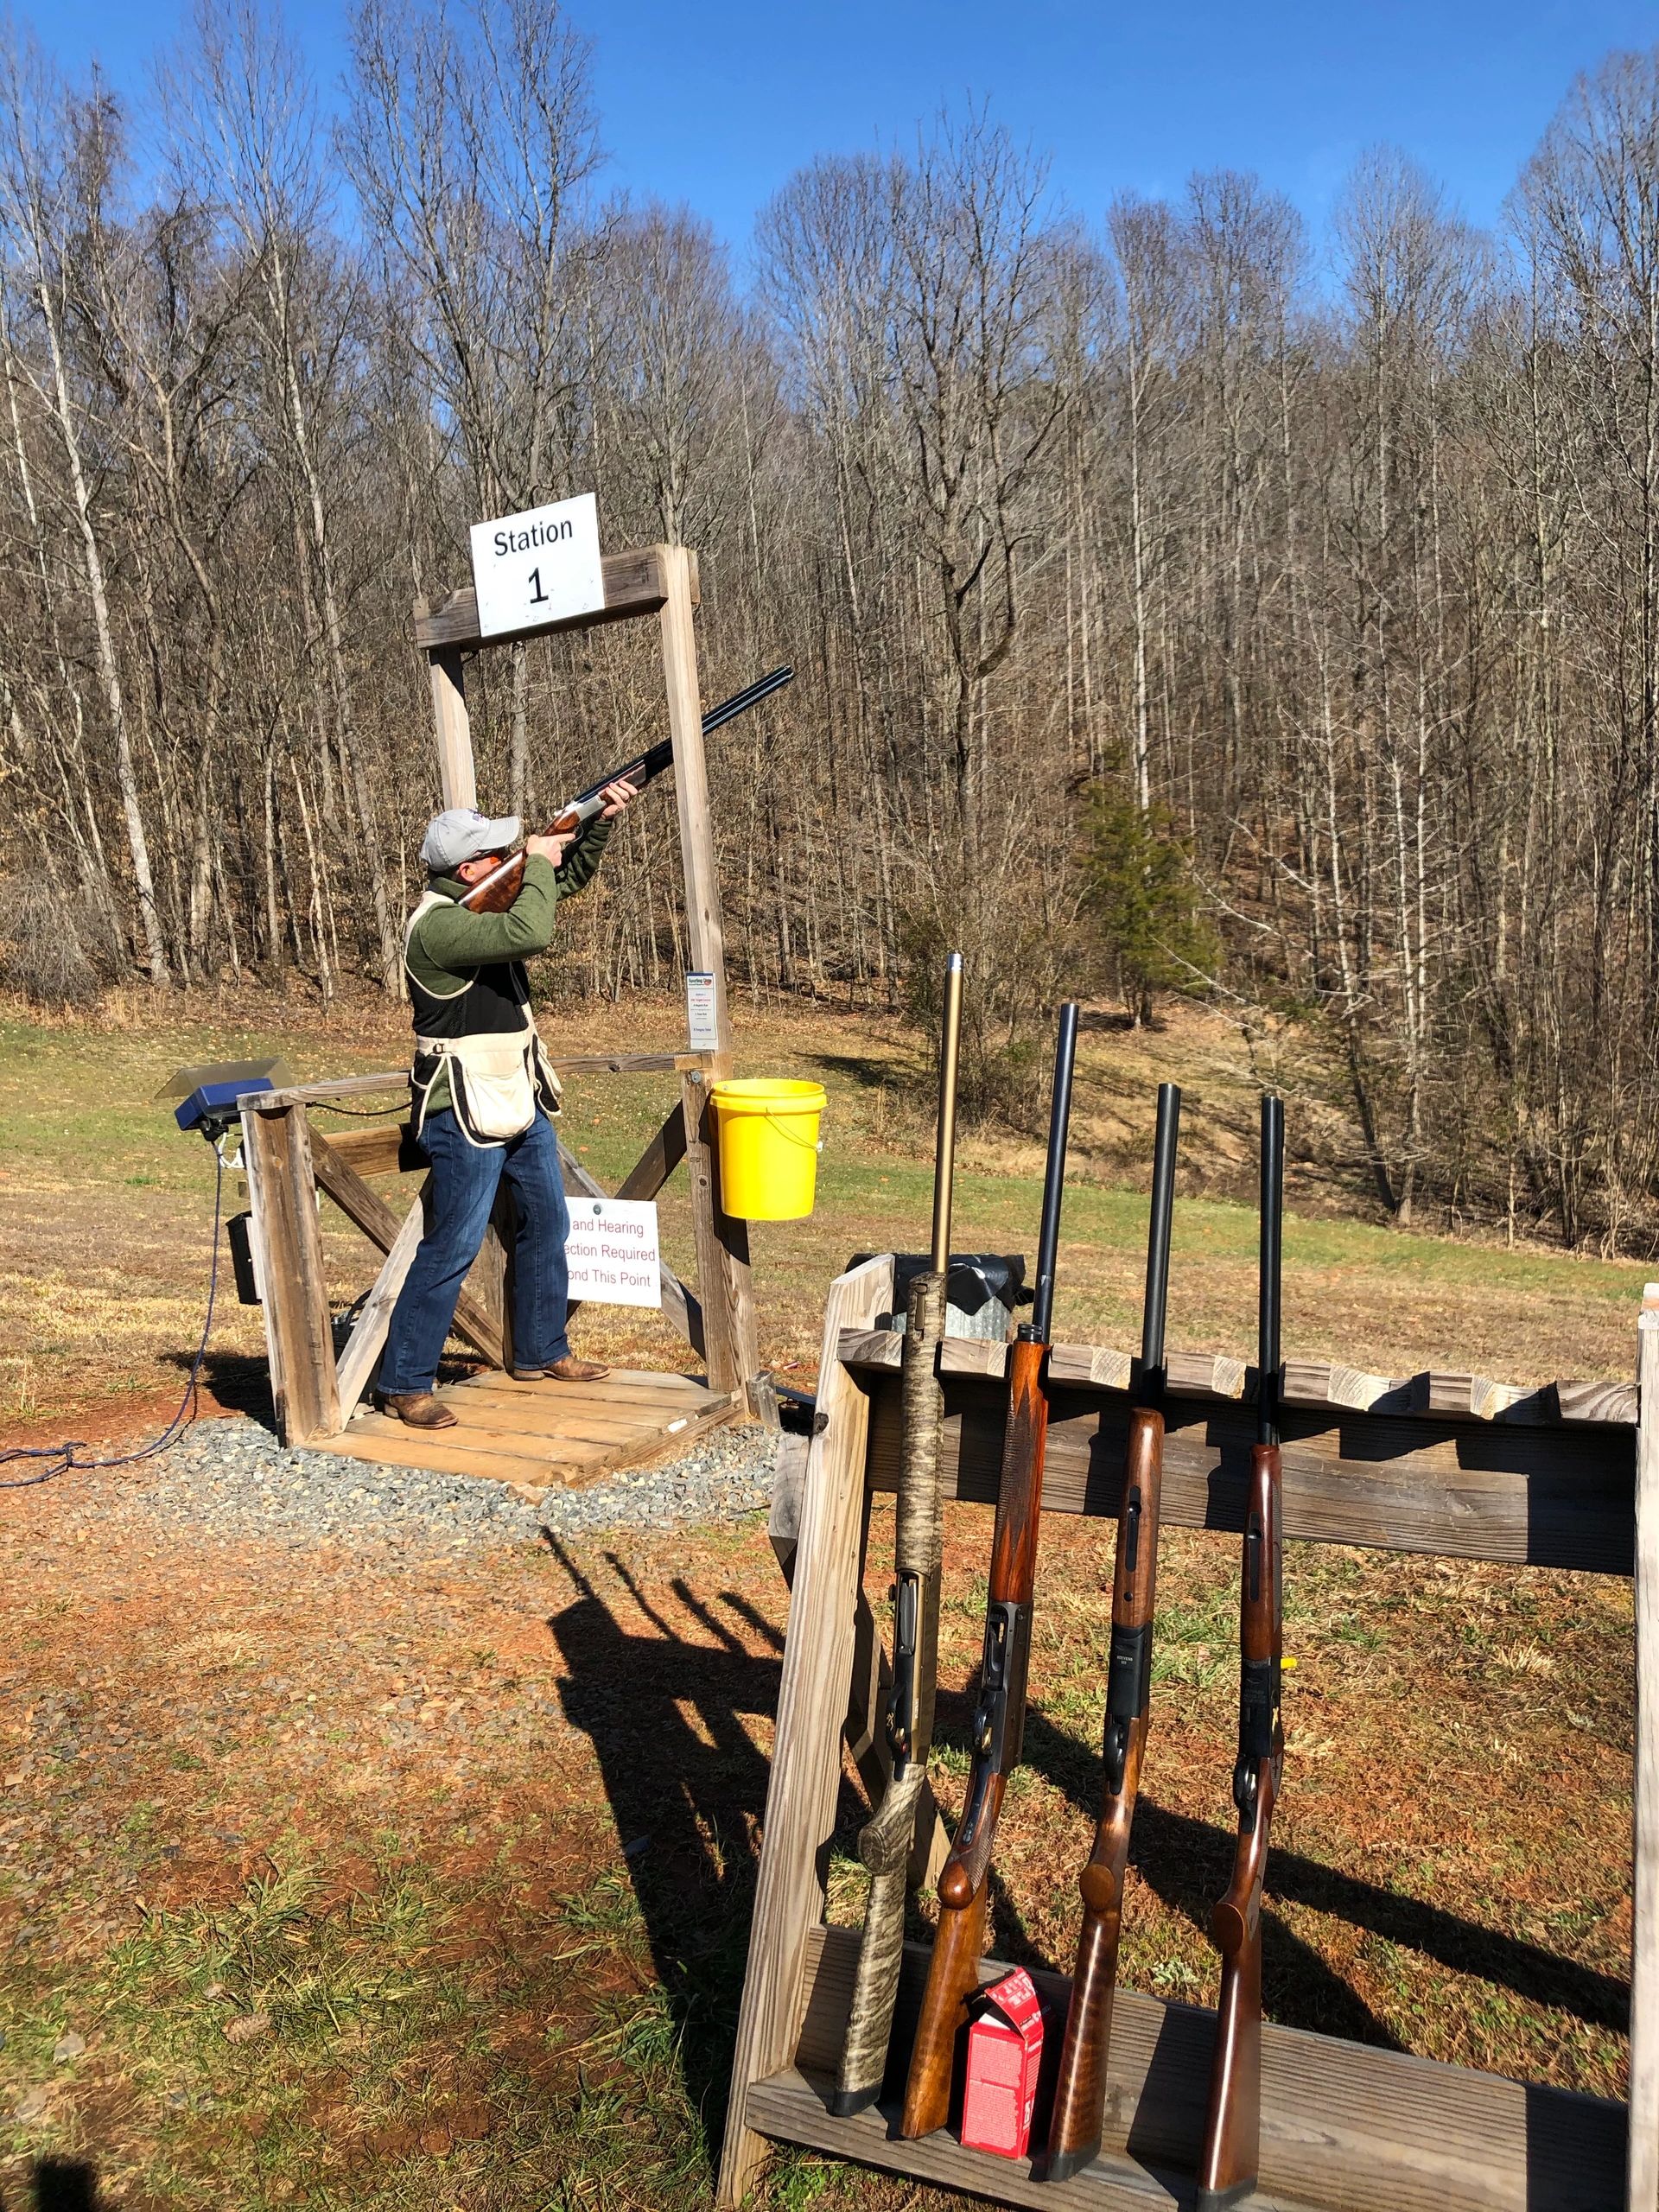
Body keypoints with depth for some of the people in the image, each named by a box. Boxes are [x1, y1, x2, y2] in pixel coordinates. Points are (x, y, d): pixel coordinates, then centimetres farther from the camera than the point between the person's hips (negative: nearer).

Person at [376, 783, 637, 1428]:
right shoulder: (437, 925, -22)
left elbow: (568, 877, 19)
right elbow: (532, 934, -35)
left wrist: (600, 821, 3)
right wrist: (537, 863, -19)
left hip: (521, 1102, 10)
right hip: (468, 1114, -10)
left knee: (548, 1225, 18)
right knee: (452, 1248, -6)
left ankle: (540, 1353, 32)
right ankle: (404, 1384, 5)